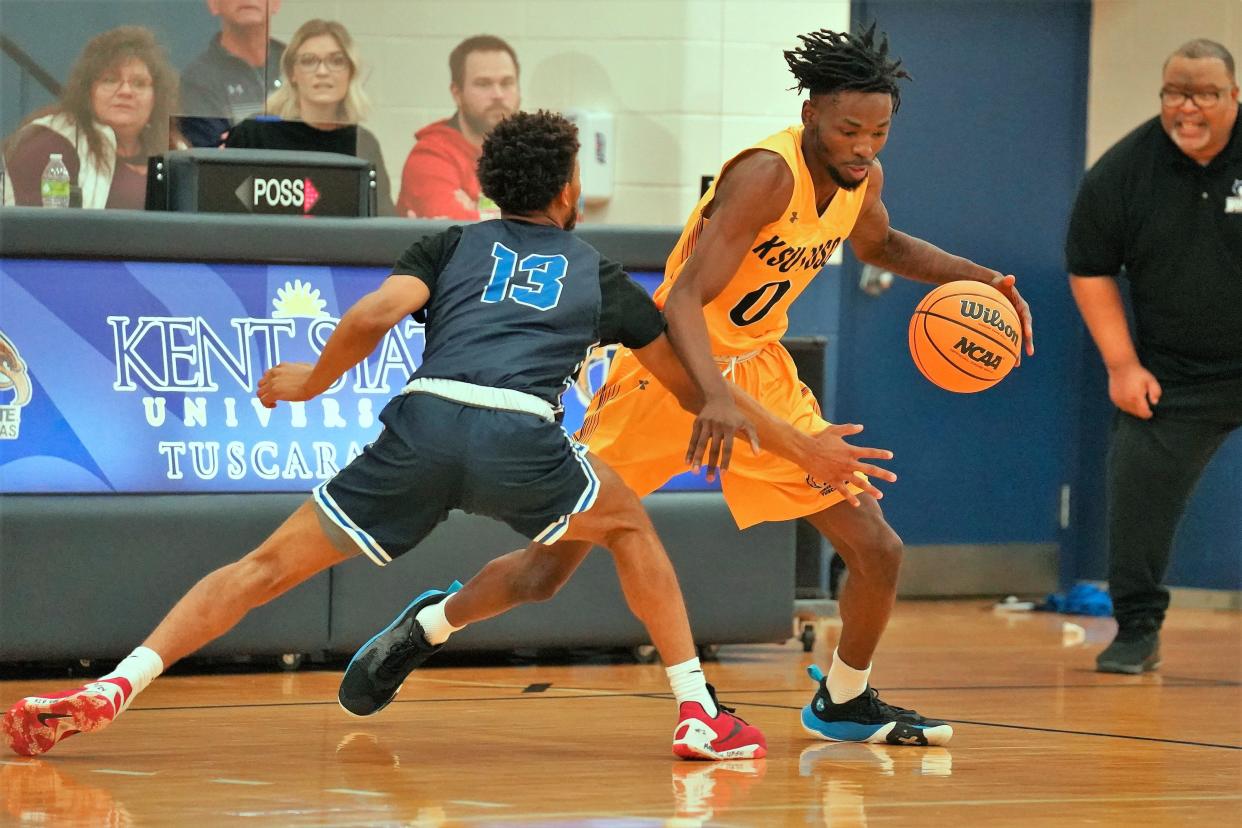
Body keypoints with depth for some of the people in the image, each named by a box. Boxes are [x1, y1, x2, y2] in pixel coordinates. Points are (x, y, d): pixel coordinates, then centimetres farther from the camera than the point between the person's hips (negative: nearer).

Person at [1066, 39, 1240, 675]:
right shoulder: (1123, 170, -4)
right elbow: (1090, 271, 6)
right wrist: (1122, 365, -1)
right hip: (1170, 377, 2)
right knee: (1135, 496, -5)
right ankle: (1137, 632, 9)